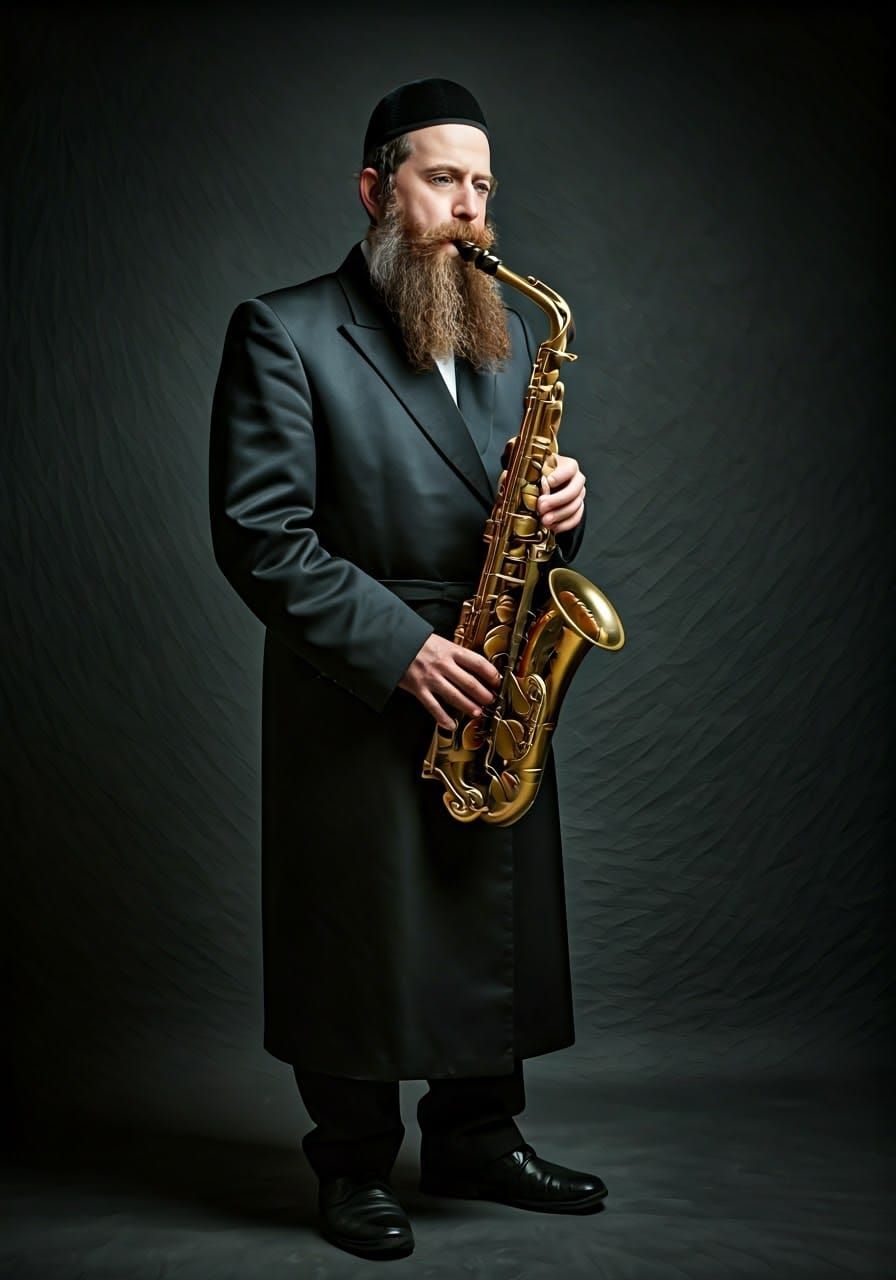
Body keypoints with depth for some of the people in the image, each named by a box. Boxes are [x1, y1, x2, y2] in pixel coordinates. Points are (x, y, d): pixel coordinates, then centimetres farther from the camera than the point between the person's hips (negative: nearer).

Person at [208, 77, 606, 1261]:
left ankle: (478, 1141, 31)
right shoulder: (283, 334, -8)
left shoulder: (510, 333, 13)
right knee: (362, 937, 4)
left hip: (492, 695, 6)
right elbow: (258, 536, -14)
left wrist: (560, 505, -6)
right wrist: (399, 650, -20)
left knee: (498, 924, 13)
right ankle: (355, 1168, 23)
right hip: (357, 698, -6)